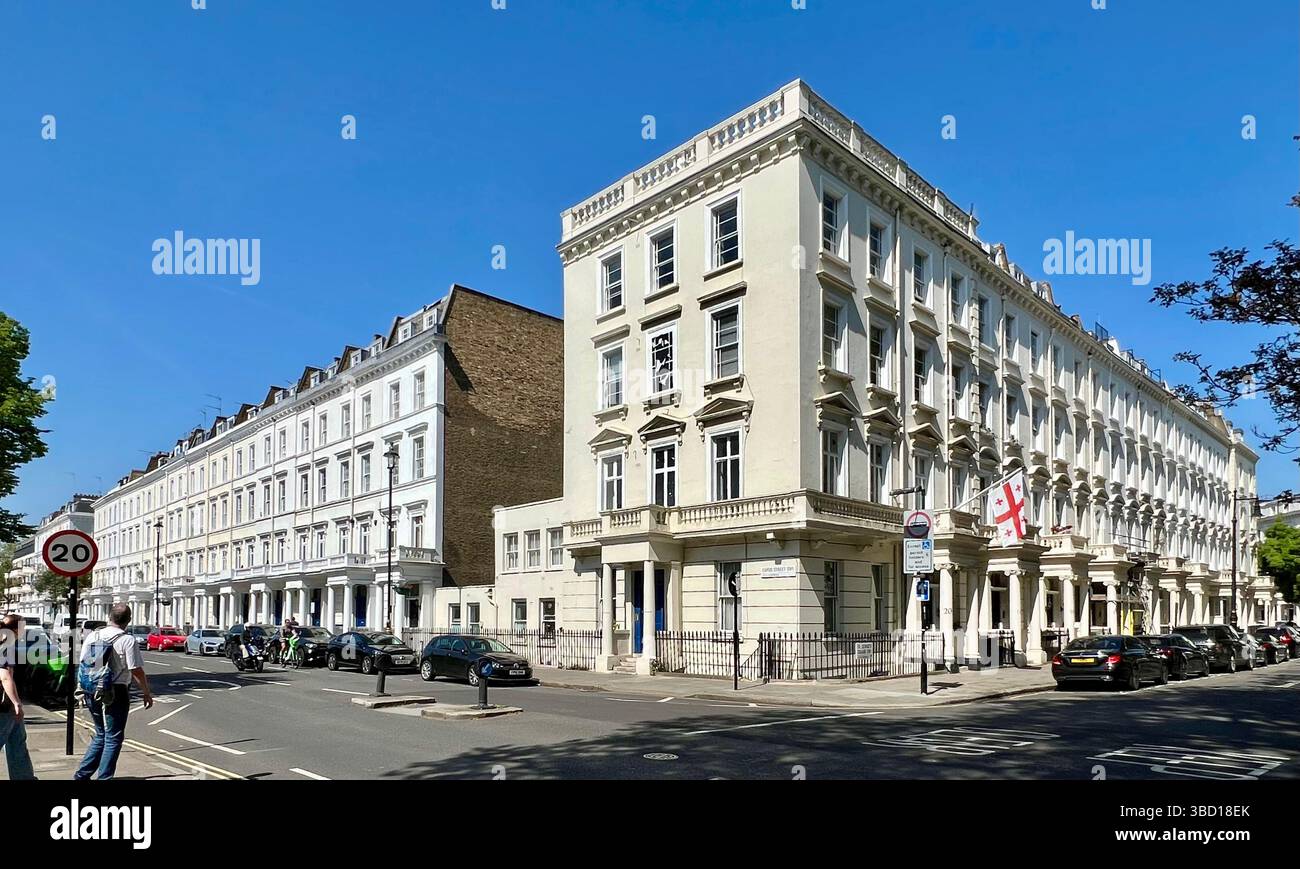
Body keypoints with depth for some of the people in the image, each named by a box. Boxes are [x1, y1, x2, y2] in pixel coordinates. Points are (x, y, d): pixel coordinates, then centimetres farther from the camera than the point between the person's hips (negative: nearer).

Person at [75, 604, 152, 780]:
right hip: (116, 693, -6)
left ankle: (82, 774, 21)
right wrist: (146, 693, -2)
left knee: (100, 735, 21)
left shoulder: (92, 636, 3)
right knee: (113, 738, 6)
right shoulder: (127, 640, -14)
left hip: (92, 692, 6)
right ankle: (103, 777, 7)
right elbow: (136, 671, -14)